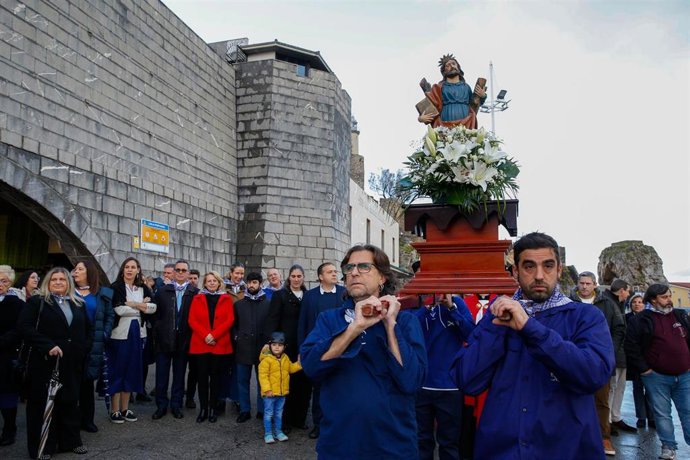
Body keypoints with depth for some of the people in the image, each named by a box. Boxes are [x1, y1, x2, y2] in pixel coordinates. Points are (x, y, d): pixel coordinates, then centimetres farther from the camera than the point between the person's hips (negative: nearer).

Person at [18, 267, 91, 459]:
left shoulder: (78, 304, 13)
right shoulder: (37, 302, -1)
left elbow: (87, 330, 18)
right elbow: (24, 326, -13)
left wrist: (84, 349, 2)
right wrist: (47, 345, -21)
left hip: (72, 362, 4)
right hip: (46, 361, -4)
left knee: (70, 401, 12)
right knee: (44, 402, 5)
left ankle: (71, 441, 24)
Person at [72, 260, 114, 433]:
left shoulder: (103, 294, 6)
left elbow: (110, 315, 6)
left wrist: (104, 335, -6)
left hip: (93, 343, 0)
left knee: (88, 380, 7)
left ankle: (87, 419, 16)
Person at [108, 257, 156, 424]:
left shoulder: (143, 288, 10)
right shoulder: (115, 287, -4)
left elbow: (153, 307, -3)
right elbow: (118, 309, -17)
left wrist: (132, 304, -13)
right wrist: (141, 307, -8)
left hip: (138, 333, 5)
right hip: (120, 333, -4)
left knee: (132, 369, 10)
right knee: (117, 370, 2)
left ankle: (125, 408, 21)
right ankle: (115, 410, 12)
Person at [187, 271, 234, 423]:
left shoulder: (227, 299, 7)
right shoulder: (197, 298, 9)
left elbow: (229, 320, -2)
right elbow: (192, 320, 1)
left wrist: (214, 335, -13)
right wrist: (205, 335, -13)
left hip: (220, 344, 0)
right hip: (200, 344, 1)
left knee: (215, 376, 5)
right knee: (202, 377, 2)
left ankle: (213, 409, 14)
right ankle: (203, 409, 11)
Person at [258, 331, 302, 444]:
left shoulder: (285, 358, 5)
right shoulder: (266, 360, -17)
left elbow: (290, 368, 19)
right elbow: (263, 375, -19)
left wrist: (299, 364, 3)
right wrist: (267, 389, -23)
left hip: (282, 392, 6)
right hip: (270, 393, -6)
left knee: (279, 413, 18)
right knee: (268, 414, 5)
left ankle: (278, 431, 31)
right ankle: (268, 434, 18)